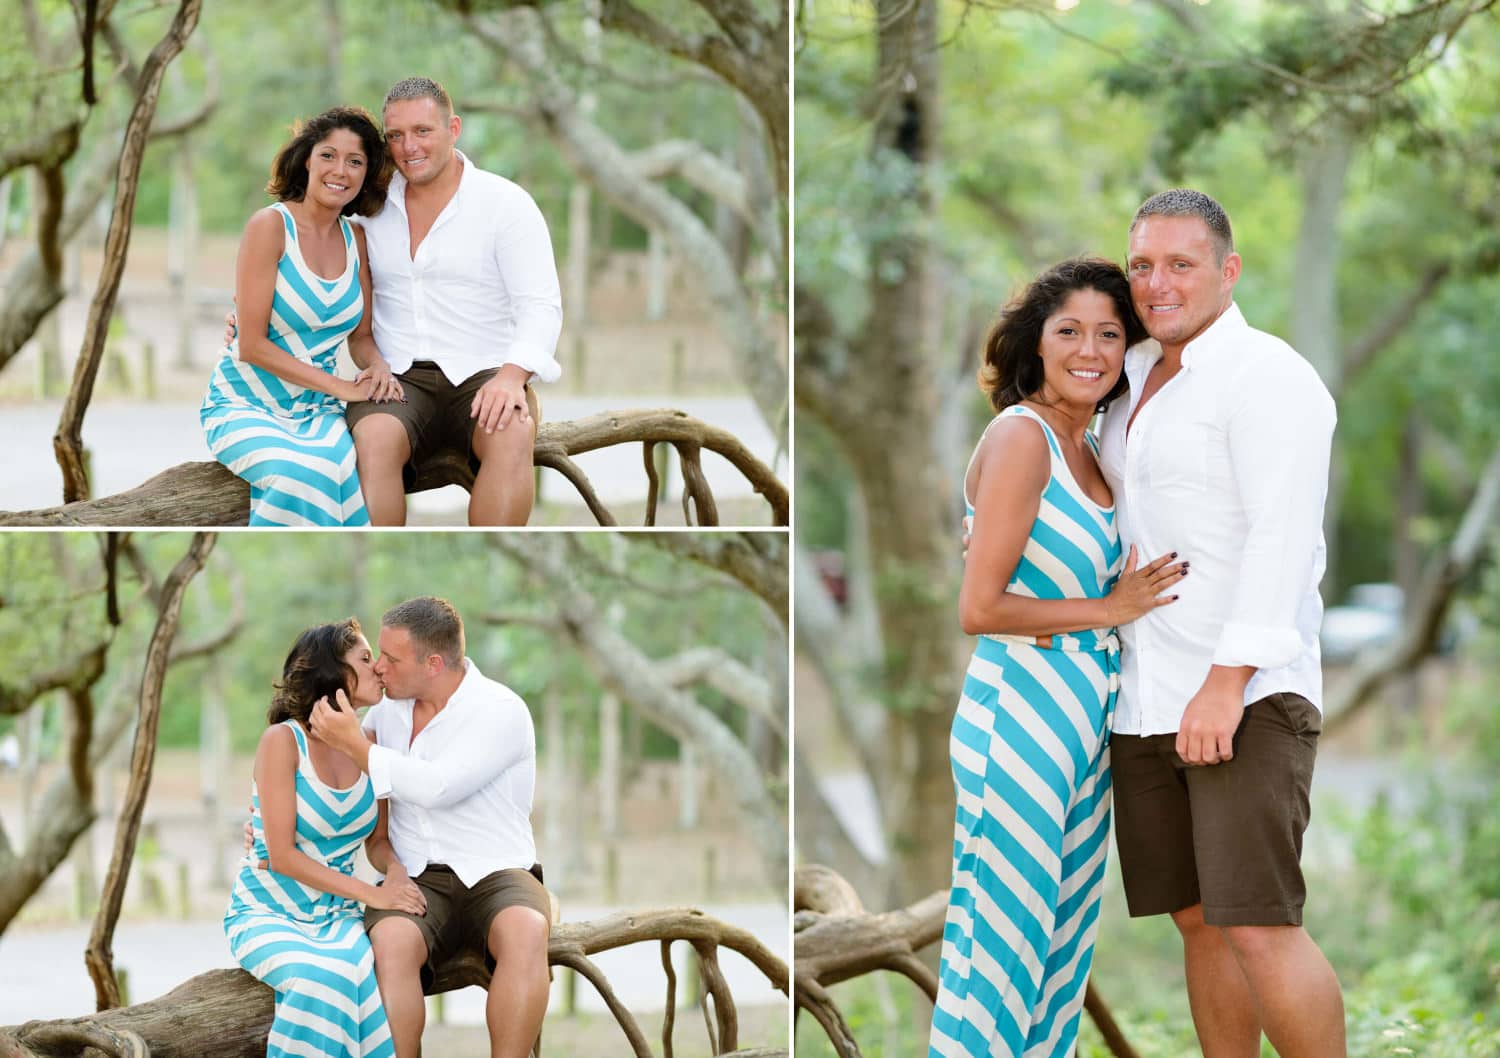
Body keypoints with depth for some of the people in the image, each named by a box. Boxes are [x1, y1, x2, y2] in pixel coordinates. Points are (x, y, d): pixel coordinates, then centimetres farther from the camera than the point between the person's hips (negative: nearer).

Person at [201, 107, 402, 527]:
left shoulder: (355, 239, 7)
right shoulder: (271, 225, -10)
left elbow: (360, 335, 14)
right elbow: (251, 345, -14)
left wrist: (377, 365, -10)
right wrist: (342, 387, -16)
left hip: (315, 412, 4)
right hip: (245, 405, -4)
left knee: (340, 469, -33)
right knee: (302, 473, -38)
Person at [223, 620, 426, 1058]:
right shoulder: (283, 740, -11)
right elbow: (282, 856, -14)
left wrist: (399, 878, -12)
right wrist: (373, 894, -20)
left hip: (337, 916, 4)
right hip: (268, 913, -4)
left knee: (366, 975, -32)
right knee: (323, 977, -36)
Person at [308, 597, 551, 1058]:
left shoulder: (502, 712, -9)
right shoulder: (389, 707, 10)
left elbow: (436, 787, -21)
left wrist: (354, 743, -16)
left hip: (495, 877, -3)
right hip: (417, 881, 3)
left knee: (524, 932, -40)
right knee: (390, 942, -34)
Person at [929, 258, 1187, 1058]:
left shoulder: (1086, 448, 13)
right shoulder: (1020, 436, -12)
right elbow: (979, 609, -17)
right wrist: (1108, 610, -10)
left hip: (1085, 720, 9)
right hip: (1020, 714, -9)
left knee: (1065, 944, 13)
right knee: (1003, 940, -4)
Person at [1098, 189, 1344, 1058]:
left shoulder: (1268, 376, -10)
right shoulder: (1138, 378, 15)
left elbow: (1283, 537, -19)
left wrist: (1226, 684, -26)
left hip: (1249, 695, -8)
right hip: (1149, 701, 8)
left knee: (1259, 927, -15)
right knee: (1200, 920, 10)